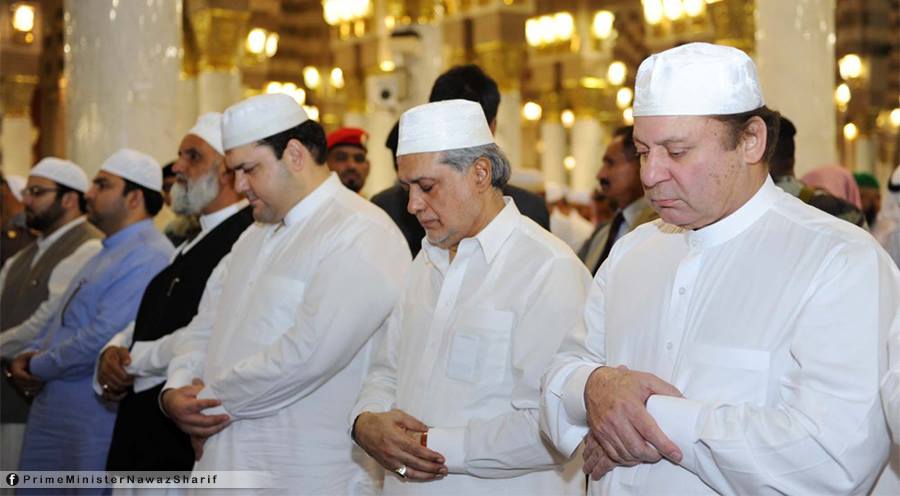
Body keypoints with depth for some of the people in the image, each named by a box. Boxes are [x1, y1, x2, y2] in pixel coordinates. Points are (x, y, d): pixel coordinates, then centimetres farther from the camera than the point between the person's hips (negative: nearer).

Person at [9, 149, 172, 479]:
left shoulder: (147, 257, -18)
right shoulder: (111, 251, 17)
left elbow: (101, 340, -24)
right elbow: (59, 318, 23)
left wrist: (38, 368, -10)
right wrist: (30, 354, 3)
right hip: (54, 412, 10)